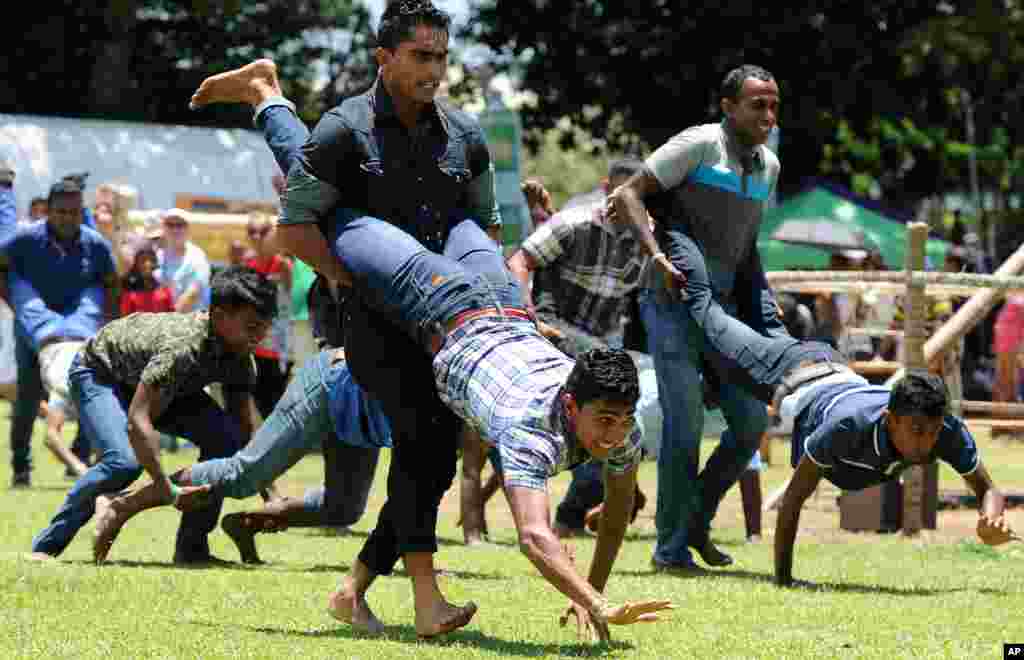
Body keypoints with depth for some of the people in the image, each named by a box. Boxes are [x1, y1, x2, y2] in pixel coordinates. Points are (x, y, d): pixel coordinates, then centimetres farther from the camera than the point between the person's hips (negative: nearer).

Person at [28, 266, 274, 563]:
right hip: (99, 372, -7)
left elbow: (244, 430, -8)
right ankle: (46, 544, -15)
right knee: (124, 461, -31)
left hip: (157, 381, 7)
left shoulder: (239, 355, -18)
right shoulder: (183, 346, -42)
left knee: (225, 438, -15)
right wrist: (168, 490, -46)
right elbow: (137, 421, -45)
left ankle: (191, 546, -6)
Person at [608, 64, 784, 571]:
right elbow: (630, 194, -11)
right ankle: (671, 546, -1)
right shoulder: (699, 144, -10)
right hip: (674, 306, -7)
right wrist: (657, 256, -23)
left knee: (751, 421, 4)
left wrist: (762, 314, 17)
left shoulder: (768, 166, 12)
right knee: (685, 424, -10)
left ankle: (696, 521, 20)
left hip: (722, 310, 7)